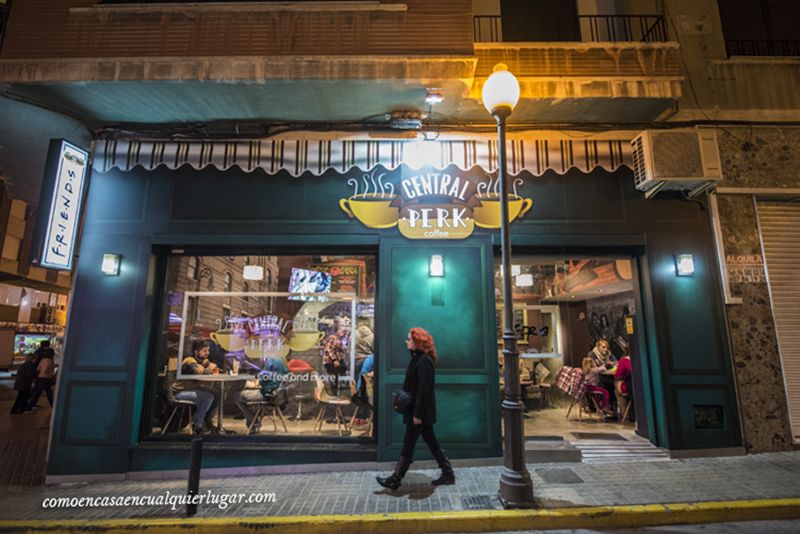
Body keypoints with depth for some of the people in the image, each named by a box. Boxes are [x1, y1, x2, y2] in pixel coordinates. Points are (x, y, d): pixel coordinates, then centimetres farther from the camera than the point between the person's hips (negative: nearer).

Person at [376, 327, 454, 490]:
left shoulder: (423, 361, -20)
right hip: (422, 410, 10)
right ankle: (447, 473, 25)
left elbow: (424, 389, -23)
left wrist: (417, 414, -22)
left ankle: (394, 480, 11)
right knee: (431, 441, 16)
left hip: (420, 411, -10)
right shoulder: (418, 358, 10)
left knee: (408, 445, 0)